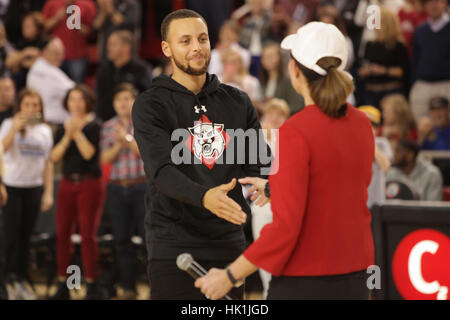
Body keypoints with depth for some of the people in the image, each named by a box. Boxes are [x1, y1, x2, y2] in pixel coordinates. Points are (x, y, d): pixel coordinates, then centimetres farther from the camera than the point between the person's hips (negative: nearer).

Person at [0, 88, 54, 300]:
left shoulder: (45, 130, 9)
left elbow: (48, 163, 12)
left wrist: (48, 192, 8)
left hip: (34, 187, 4)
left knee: (26, 235, 7)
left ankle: (21, 280, 14)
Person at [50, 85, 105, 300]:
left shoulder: (94, 126, -3)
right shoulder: (62, 128, 12)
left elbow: (89, 153, -14)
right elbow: (55, 156, 1)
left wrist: (77, 132, -16)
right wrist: (67, 137, -12)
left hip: (90, 184, -5)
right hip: (68, 183, 5)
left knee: (88, 234, -6)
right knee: (62, 234, 2)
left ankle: (92, 286, 1)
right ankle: (62, 286, 8)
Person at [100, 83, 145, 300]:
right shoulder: (108, 127, 10)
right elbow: (105, 159, 3)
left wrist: (128, 139, -16)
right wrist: (118, 144, -13)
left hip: (142, 186, -3)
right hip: (117, 187, 3)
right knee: (122, 239, 6)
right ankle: (128, 288, 13)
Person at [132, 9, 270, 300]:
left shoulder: (238, 103, 11)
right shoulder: (151, 106, -3)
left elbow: (259, 165, 7)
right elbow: (162, 170, -17)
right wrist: (204, 197, -37)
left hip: (229, 243, 4)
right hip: (175, 245, -4)